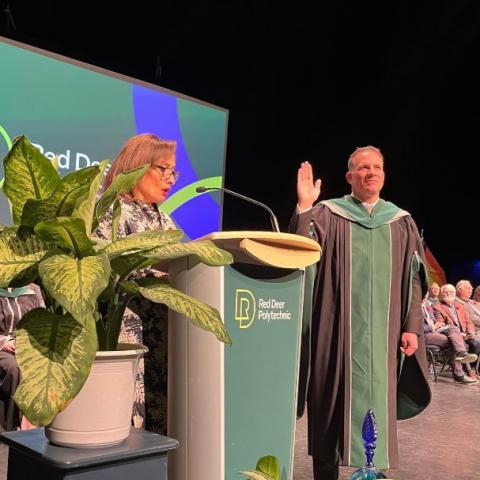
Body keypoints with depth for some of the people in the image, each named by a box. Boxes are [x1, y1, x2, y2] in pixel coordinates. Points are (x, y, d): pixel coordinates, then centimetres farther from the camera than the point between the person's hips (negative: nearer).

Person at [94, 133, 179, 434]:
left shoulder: (165, 221, 19)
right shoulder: (111, 212, -5)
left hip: (165, 340, 8)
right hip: (129, 337, -7)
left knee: (161, 419, 10)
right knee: (128, 424, -5)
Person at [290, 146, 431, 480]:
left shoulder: (401, 222, 10)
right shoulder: (328, 214, 2)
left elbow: (414, 278, 9)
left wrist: (412, 327, 2)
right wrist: (304, 208, -21)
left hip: (382, 331, 3)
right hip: (339, 329, -2)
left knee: (378, 401, 6)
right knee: (334, 399, 2)